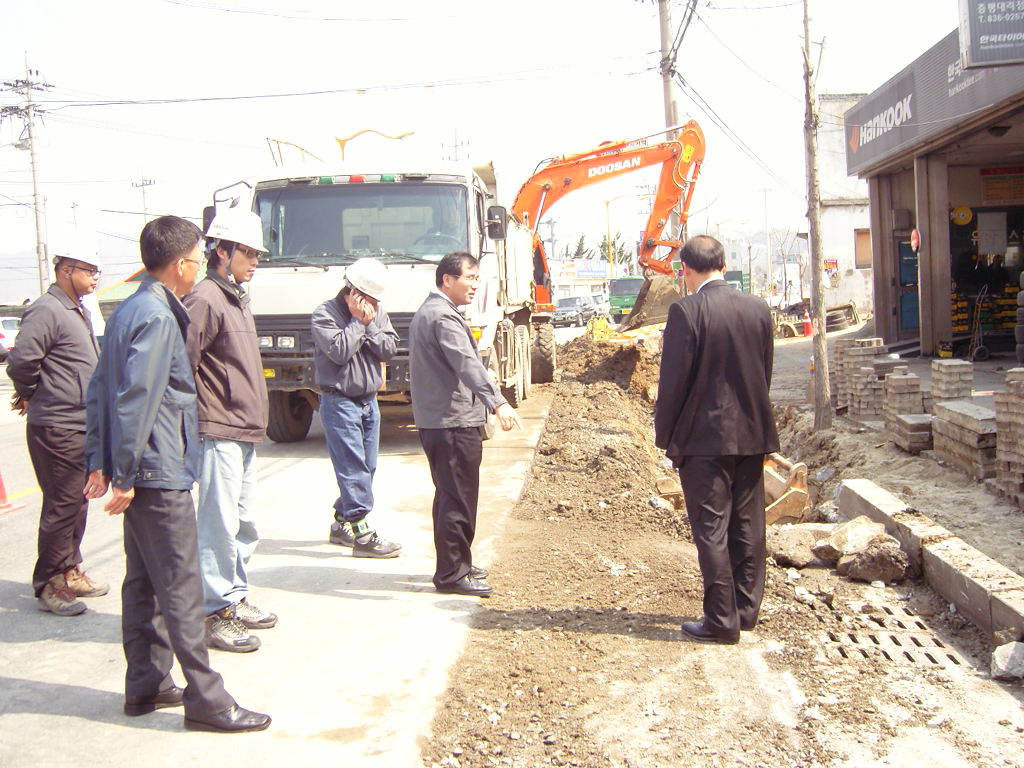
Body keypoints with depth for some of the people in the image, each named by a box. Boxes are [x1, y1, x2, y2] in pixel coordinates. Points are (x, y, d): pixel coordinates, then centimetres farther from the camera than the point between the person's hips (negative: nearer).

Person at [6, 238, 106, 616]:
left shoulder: (80, 312, 17)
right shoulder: (46, 311, -14)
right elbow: (21, 361, -22)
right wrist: (31, 395, -5)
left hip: (82, 426, 9)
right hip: (56, 428, -9)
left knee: (78, 501, 16)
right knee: (61, 504, -5)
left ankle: (69, 571, 29)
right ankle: (50, 584, 5)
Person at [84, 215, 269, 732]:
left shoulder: (127, 311, 13)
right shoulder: (157, 317, -17)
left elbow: (100, 389, 16)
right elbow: (136, 401, -22)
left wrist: (100, 462, 16)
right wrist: (125, 476, -19)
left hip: (140, 474, 10)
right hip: (161, 475, -10)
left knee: (143, 582, 15)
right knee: (180, 588, -5)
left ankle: (145, 686, 25)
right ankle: (205, 700, 1)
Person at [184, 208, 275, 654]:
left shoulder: (236, 298, 17)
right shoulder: (206, 299, -13)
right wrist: (204, 416, -16)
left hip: (245, 433, 10)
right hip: (219, 433, -10)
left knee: (244, 524, 16)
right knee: (220, 524, -5)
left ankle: (235, 599, 27)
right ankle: (215, 615, 3)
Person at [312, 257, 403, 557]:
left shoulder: (377, 313, 9)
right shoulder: (325, 315, -9)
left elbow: (389, 349, 0)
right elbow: (339, 351, -22)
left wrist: (369, 325, -12)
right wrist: (358, 322, -14)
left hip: (369, 400, 7)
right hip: (339, 401, -7)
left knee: (367, 466, 10)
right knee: (353, 467, -10)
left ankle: (342, 524, 23)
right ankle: (361, 534, -9)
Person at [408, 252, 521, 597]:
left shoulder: (426, 313, 19)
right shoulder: (444, 317, -16)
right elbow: (467, 364, -31)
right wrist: (497, 402, -42)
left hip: (434, 421, 11)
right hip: (454, 423, -11)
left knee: (450, 496, 18)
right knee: (458, 498, -5)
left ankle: (455, 564, 28)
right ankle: (452, 574, 0)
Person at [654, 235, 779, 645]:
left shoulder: (686, 311, -14)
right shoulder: (758, 307, 3)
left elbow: (673, 380, -13)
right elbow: (766, 372, 10)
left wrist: (664, 434, -3)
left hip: (704, 437, -6)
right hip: (752, 433, 6)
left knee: (711, 529, 2)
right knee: (748, 525, 14)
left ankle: (721, 619, 6)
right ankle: (746, 609, 25)